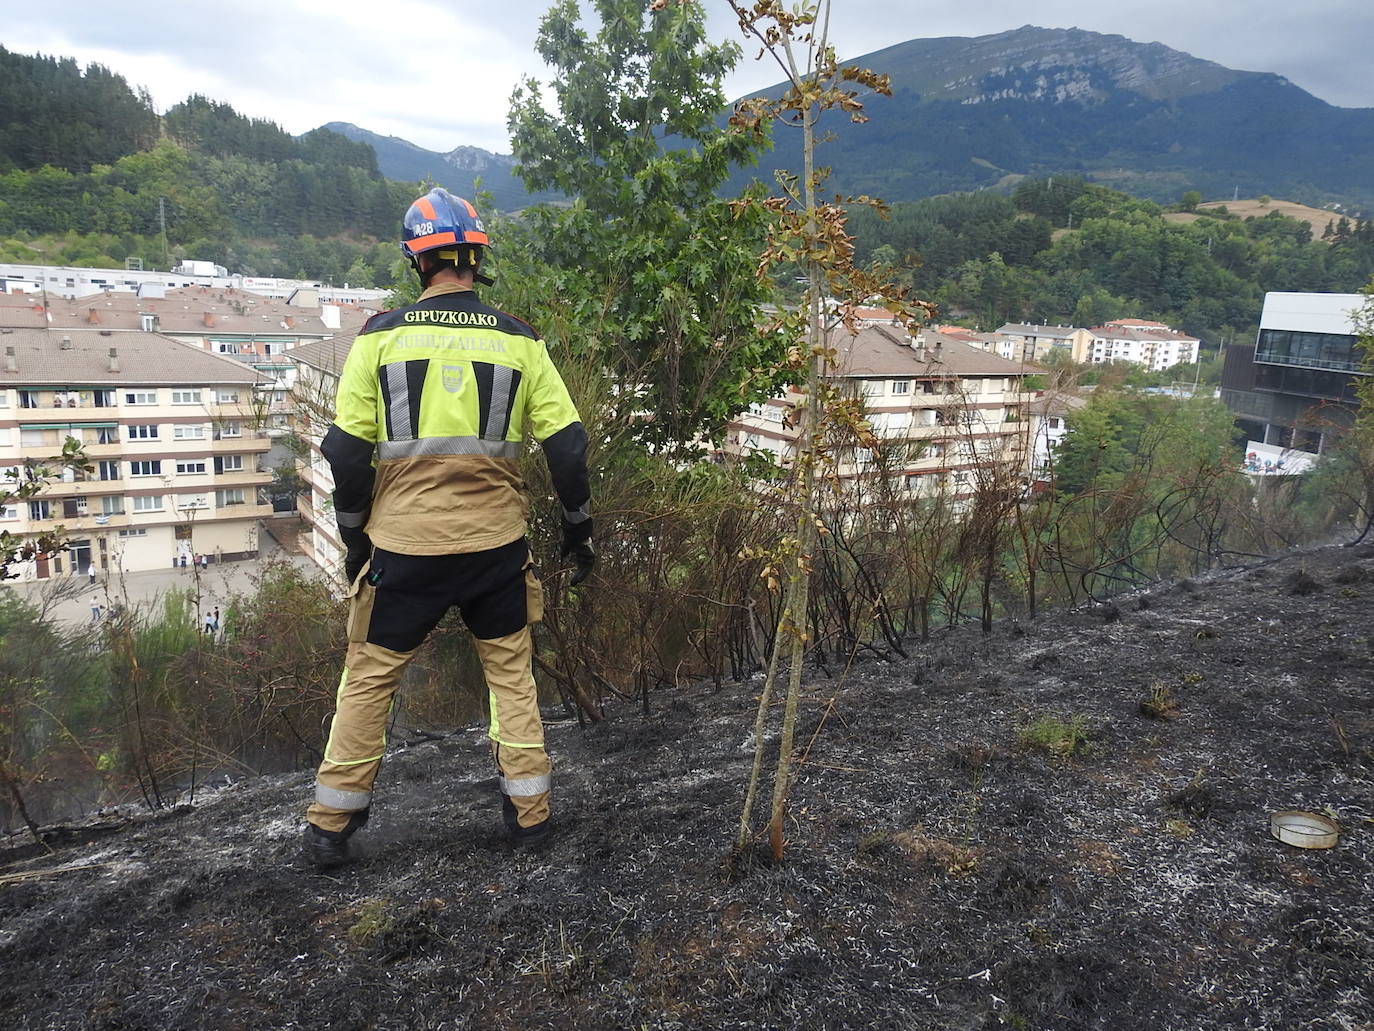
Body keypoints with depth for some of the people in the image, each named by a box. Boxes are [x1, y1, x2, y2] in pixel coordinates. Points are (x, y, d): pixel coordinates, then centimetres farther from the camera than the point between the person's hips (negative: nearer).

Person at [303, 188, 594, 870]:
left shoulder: (380, 336, -2)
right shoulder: (518, 340, 1)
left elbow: (348, 452, -2)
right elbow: (566, 444, 1)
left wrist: (355, 540, 11)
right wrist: (578, 528, 13)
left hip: (404, 546, -1)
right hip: (497, 544, 1)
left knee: (368, 676, 14)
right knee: (510, 670, 18)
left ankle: (331, 825, 23)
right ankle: (529, 809, 24)